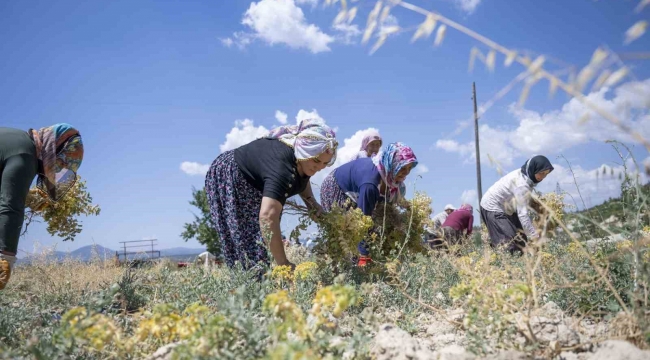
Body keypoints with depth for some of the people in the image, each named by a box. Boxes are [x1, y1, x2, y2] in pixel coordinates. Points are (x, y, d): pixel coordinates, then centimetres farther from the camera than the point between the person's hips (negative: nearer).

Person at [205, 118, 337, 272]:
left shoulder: (301, 160, -12)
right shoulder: (282, 167, -41)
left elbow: (301, 178, 13)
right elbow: (267, 215, -51)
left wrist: (311, 202, -6)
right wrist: (283, 264, -49)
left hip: (252, 186, 9)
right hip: (227, 181, -9)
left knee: (260, 238, 2)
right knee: (246, 241, -16)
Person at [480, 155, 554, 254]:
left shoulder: (525, 176, -3)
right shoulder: (521, 183, -30)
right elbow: (522, 213, -33)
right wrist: (534, 235, -33)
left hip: (504, 206, 10)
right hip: (492, 208, -10)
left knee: (521, 239, 6)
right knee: (508, 242, -15)